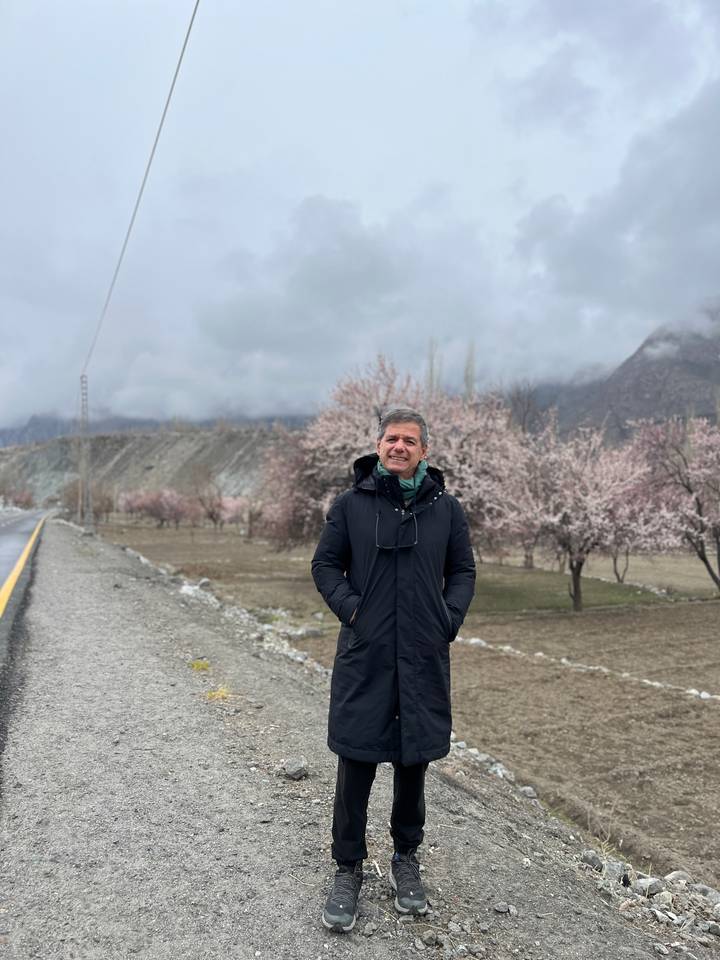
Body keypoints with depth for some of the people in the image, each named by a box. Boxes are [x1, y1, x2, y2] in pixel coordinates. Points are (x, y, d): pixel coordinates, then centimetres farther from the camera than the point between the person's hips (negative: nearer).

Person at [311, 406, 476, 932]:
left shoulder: (446, 508, 3)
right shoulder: (351, 504, -1)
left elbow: (463, 570, 10)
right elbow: (325, 564, 5)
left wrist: (449, 619, -3)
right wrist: (349, 607, -8)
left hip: (424, 657, 2)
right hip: (364, 654, -1)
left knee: (414, 761, 15)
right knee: (355, 763, 5)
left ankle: (406, 859, 36)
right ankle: (348, 869, 24)